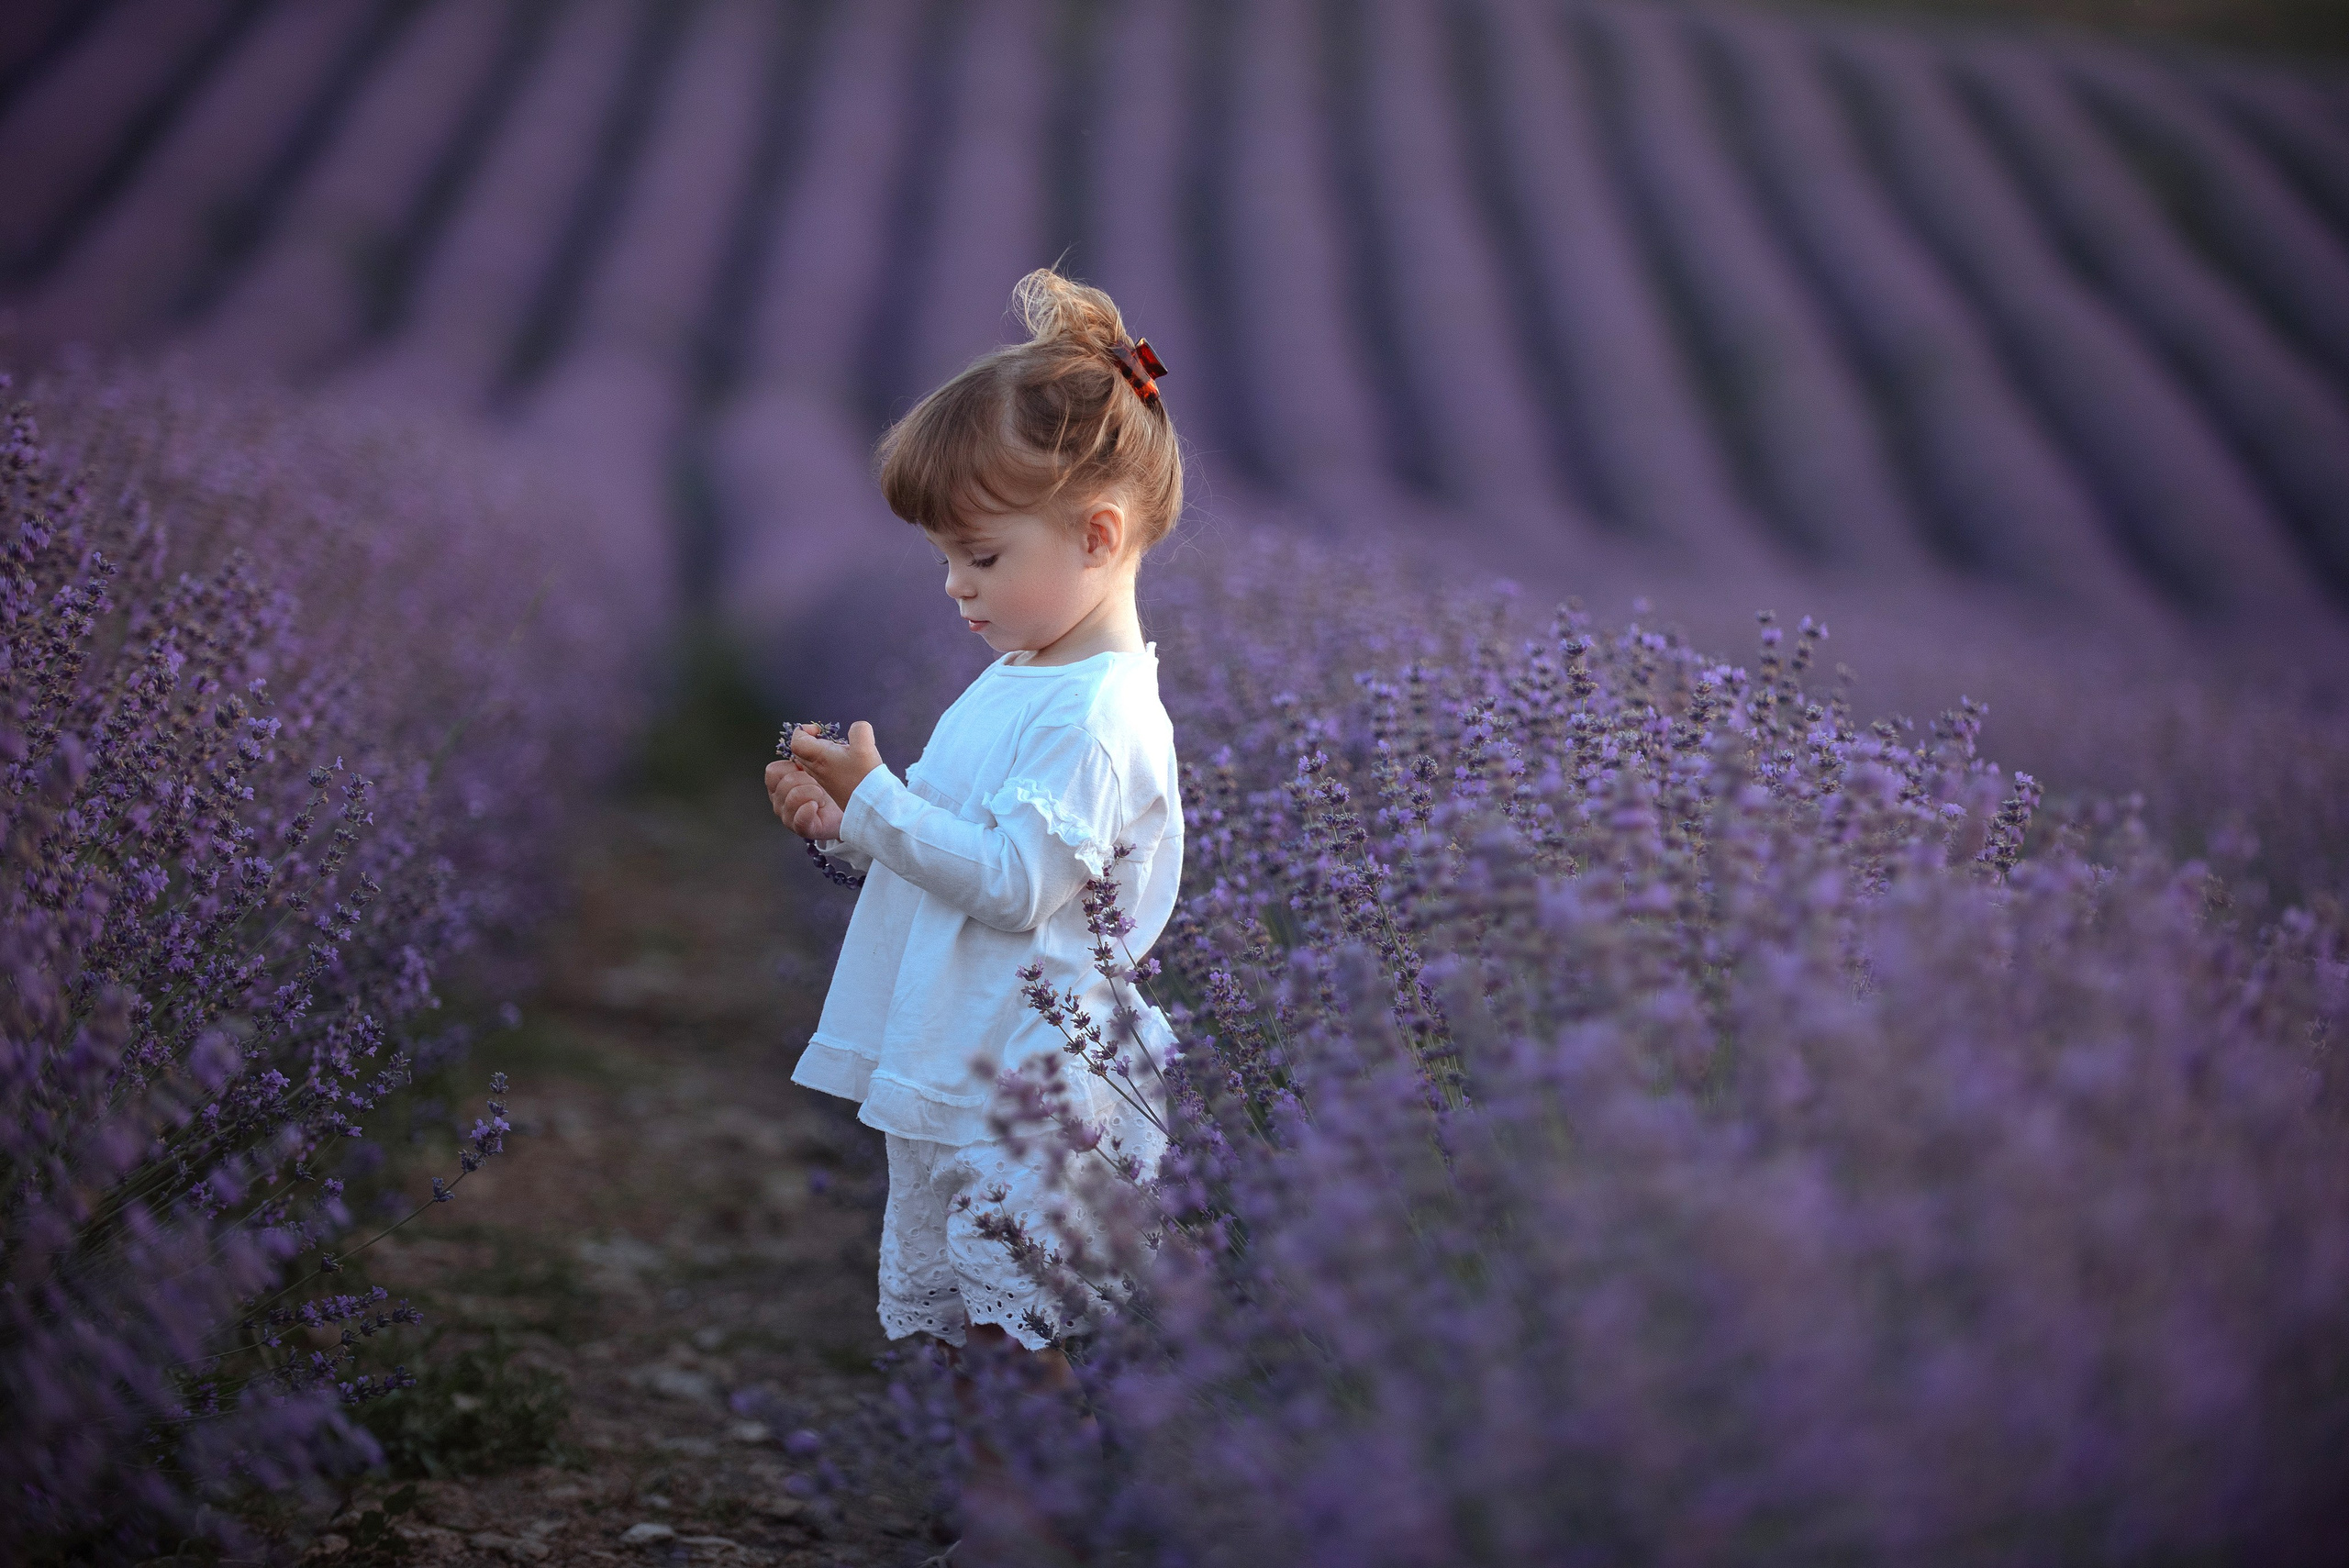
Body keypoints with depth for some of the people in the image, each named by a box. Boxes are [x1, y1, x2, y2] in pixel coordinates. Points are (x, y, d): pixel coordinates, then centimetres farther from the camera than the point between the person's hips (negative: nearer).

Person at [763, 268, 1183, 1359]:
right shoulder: (1011, 680, 13)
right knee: (921, 1330, 18)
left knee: (1017, 1353, -3)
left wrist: (873, 798, -19)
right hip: (940, 1084, 10)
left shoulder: (1099, 716, -19)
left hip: (1031, 1113, -10)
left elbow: (1012, 883, -24)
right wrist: (839, 823, 4)